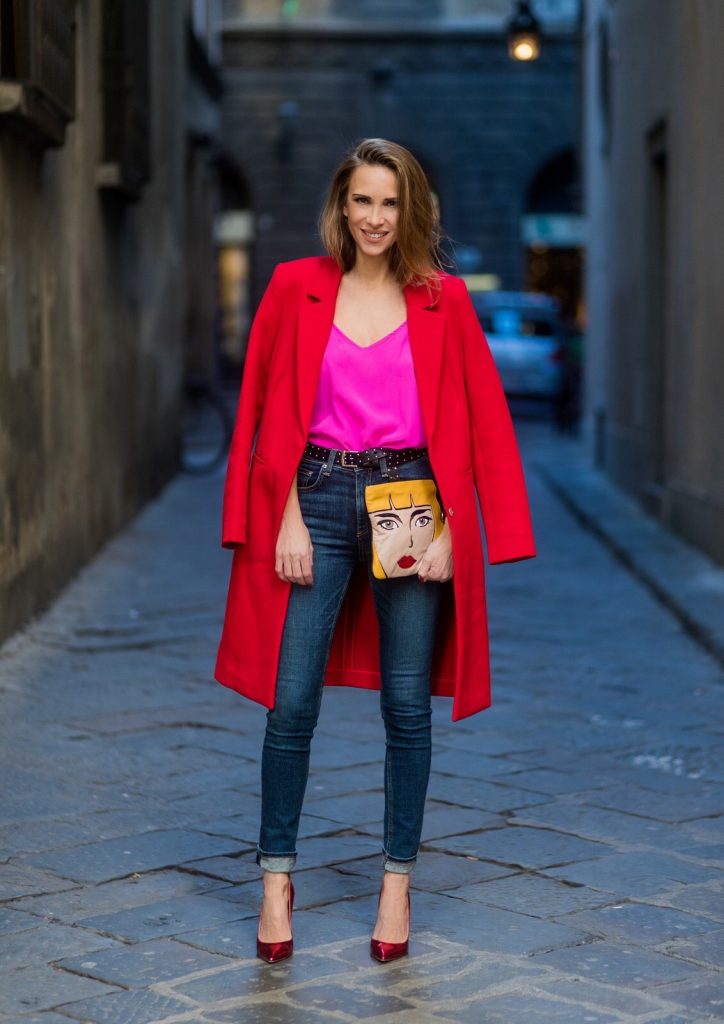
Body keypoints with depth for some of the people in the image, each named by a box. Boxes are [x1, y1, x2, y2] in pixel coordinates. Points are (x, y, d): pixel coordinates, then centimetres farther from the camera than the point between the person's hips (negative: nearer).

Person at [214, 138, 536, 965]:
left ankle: (396, 885, 17)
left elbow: (477, 419, 2)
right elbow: (272, 413, 4)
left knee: (407, 704, 5)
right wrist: (287, 520, -4)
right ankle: (276, 877, 13)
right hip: (319, 501, 0)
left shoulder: (442, 299, 3)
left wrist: (448, 526, -6)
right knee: (291, 701, -2)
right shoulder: (296, 288, 4)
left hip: (411, 509, 0)